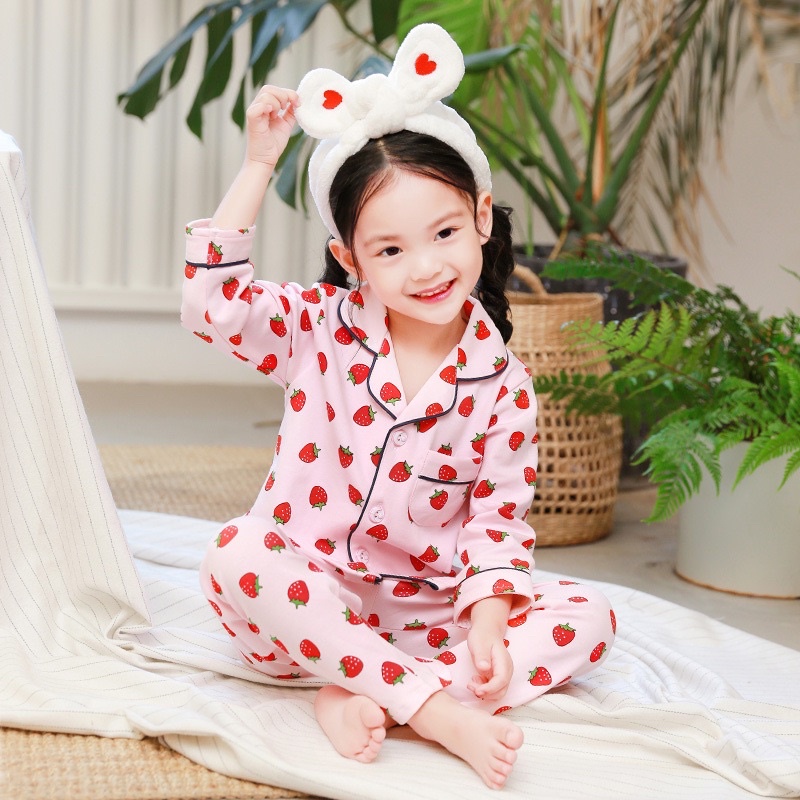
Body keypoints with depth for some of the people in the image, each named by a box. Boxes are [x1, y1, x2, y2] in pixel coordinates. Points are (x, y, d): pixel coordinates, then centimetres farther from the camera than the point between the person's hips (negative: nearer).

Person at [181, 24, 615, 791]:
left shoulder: (503, 384, -4)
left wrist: (488, 621, -18)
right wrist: (258, 165, -16)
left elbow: (498, 516, -2)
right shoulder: (321, 328, -3)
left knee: (586, 617, -18)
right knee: (237, 555, -35)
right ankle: (435, 711, -34)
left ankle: (363, 696, -30)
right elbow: (208, 300, -16)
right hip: (310, 600, -1)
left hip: (425, 614, 1)